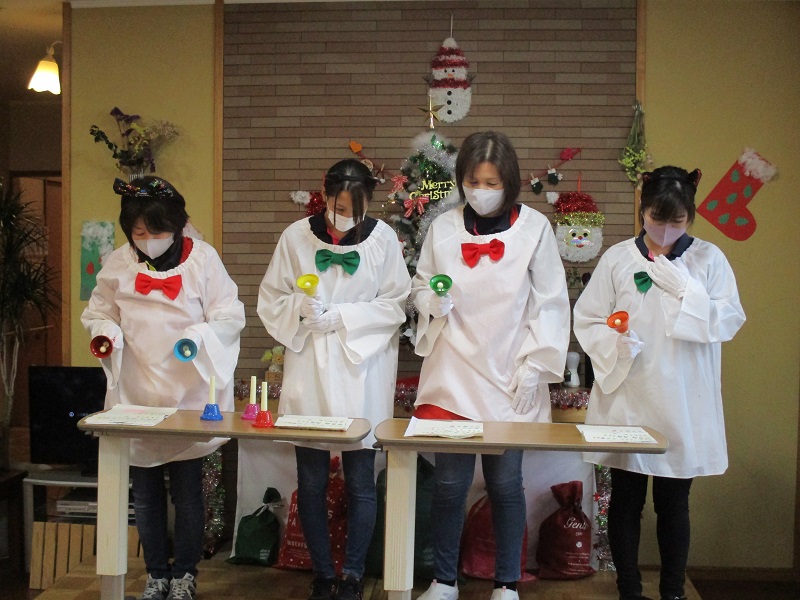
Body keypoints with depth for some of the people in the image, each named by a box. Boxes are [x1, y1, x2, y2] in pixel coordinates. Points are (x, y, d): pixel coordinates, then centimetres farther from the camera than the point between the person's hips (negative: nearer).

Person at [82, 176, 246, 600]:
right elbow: (98, 312, 11)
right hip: (136, 394, 3)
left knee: (187, 492, 6)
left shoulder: (202, 259, -8)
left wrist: (201, 334, -24)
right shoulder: (118, 264, 0)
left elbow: (231, 316, -6)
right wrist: (106, 331, -10)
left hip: (189, 394, -3)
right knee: (144, 494, 12)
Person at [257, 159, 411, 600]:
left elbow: (395, 304, -2)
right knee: (311, 483, 8)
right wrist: (300, 307, -15)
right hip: (308, 371, 1)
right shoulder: (296, 236, 0)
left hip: (361, 372, -1)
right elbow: (271, 298, 6)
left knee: (360, 481, 4)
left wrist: (341, 316, -12)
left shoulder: (383, 238, -3)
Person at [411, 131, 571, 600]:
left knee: (506, 483, 5)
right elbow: (420, 286, 13)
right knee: (450, 482, 4)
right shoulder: (443, 228, 4)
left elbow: (550, 304, 1)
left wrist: (535, 367, -5)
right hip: (453, 373, 1)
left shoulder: (534, 227, 0)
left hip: (510, 378, -1)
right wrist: (434, 302, -10)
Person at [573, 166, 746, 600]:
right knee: (625, 499, 8)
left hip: (684, 405, 0)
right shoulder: (617, 258, 1)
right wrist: (615, 342, -17)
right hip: (626, 399, 0)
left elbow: (729, 322, -3)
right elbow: (586, 321, 1)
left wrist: (685, 288, -13)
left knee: (673, 503, 10)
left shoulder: (708, 259, 3)